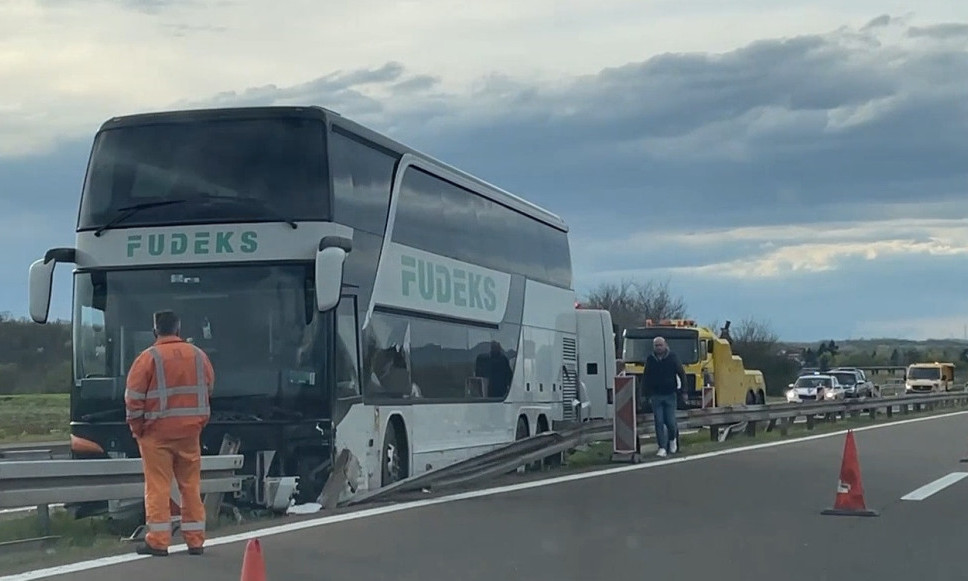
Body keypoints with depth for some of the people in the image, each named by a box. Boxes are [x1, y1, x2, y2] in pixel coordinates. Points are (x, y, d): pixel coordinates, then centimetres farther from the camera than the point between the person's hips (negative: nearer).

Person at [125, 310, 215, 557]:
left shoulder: (149, 357, -9)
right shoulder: (198, 355, 5)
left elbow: (133, 397, -9)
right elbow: (209, 391, 11)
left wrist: (137, 428, 2)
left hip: (158, 431, -4)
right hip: (190, 432, 4)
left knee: (158, 487, 0)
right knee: (191, 485, 10)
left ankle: (158, 541, -1)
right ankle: (195, 540, 13)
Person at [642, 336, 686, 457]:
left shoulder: (672, 357, -1)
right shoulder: (650, 359, 5)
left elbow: (681, 373, 4)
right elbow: (645, 378, 13)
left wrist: (681, 388, 0)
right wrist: (648, 392, 5)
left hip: (670, 395, -2)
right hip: (656, 396, 2)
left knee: (670, 422, -3)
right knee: (659, 423, -3)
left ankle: (673, 438, 27)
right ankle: (662, 448, 1)